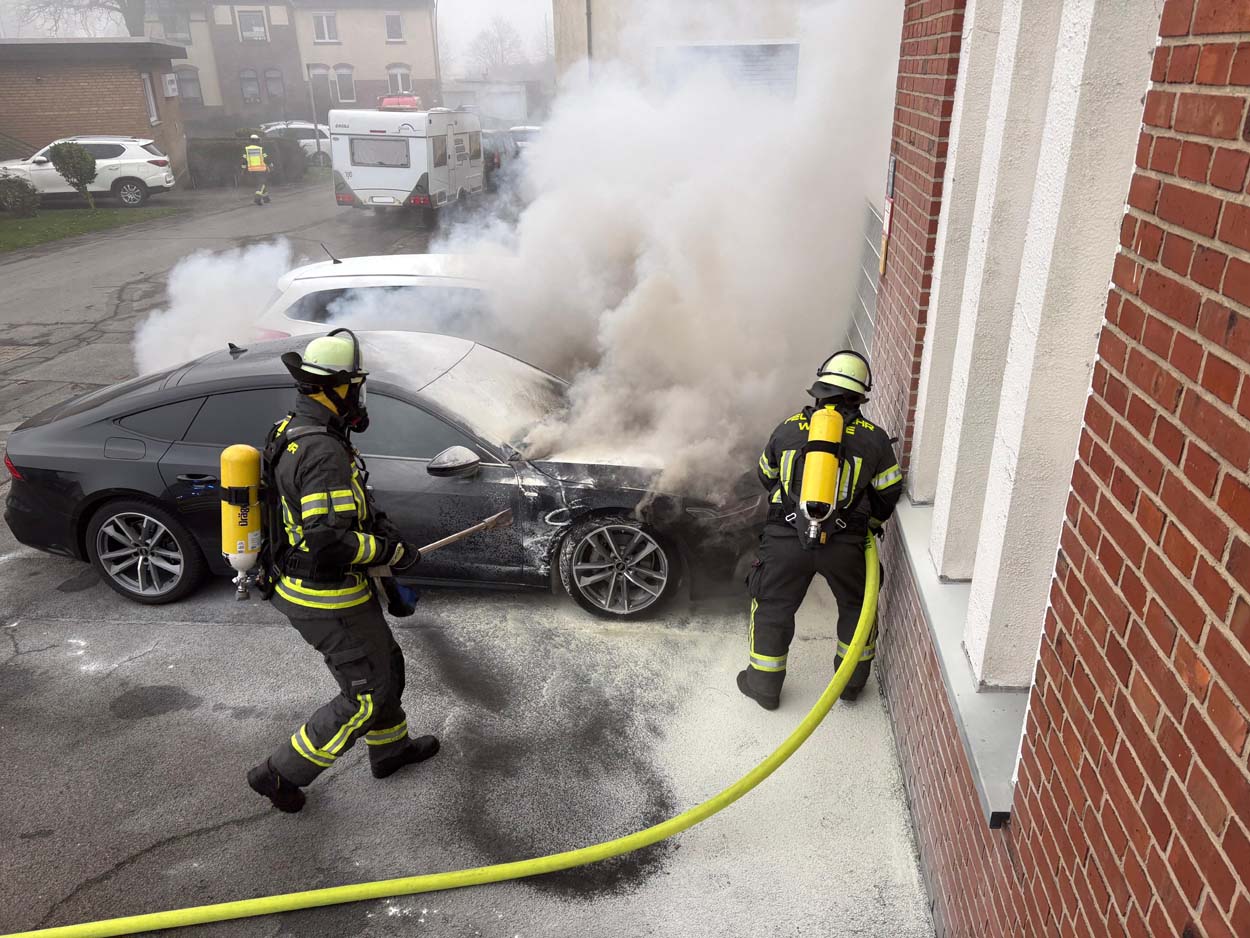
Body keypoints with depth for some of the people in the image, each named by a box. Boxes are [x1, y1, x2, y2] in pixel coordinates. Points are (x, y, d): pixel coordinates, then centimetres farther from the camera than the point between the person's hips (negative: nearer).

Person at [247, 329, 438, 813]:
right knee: (369, 694, 6)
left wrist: (376, 522, 7)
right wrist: (392, 552, -18)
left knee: (385, 665, 25)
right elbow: (329, 543, -32)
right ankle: (281, 773, 18)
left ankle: (391, 749, 45)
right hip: (326, 600, -10)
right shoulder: (324, 452, -29)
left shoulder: (293, 429, 4)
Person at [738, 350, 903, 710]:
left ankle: (765, 686, 29)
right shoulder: (874, 438, 3)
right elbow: (889, 491, 13)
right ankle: (852, 681, 38)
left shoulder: (788, 429, 5)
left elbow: (767, 476, 19)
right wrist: (872, 523, 32)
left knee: (773, 608, 18)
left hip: (785, 538, 0)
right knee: (857, 606, 25)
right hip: (844, 544, 0)